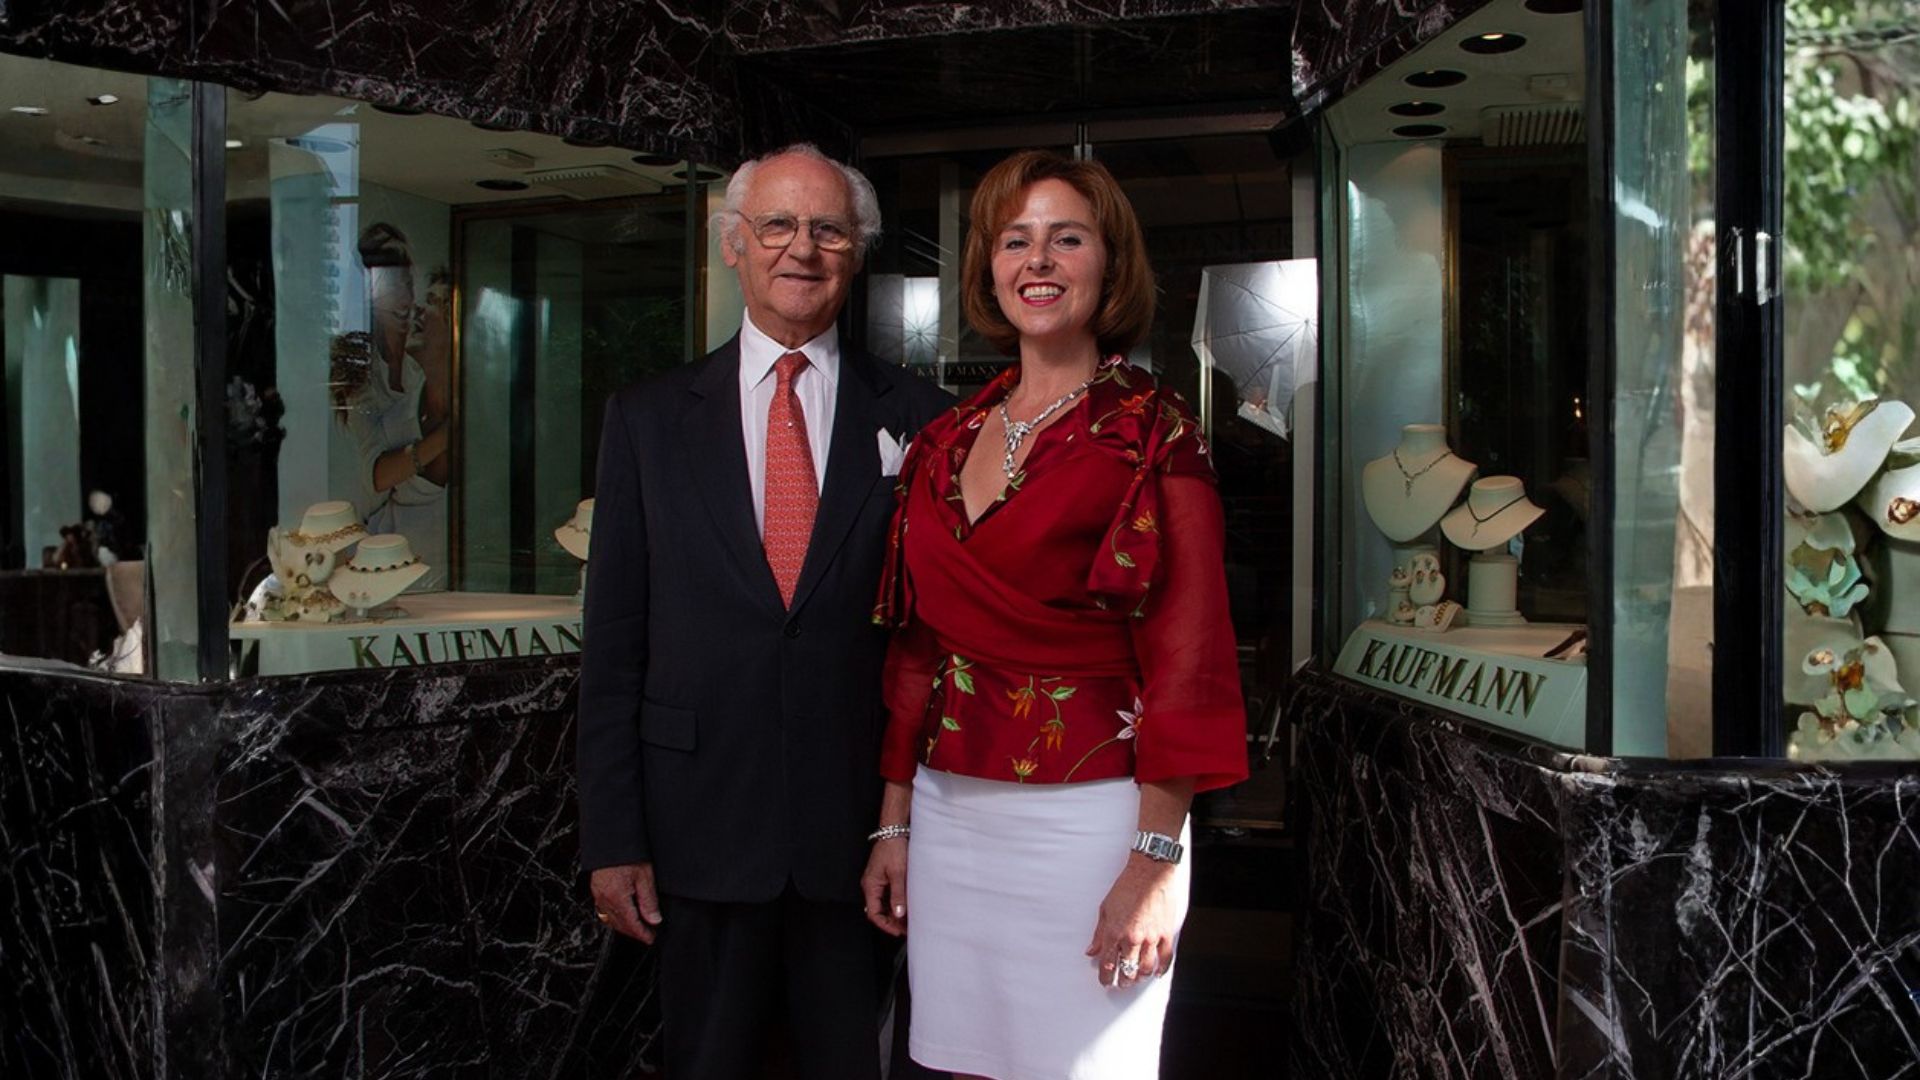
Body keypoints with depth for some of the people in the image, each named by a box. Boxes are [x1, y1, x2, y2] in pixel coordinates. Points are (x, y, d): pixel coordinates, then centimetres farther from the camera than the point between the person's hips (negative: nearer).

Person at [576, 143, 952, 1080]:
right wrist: (612, 838, -2)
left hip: (860, 826, 0)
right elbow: (613, 643, 2)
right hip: (700, 825, 1)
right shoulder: (649, 418, 3)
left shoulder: (915, 419, 1)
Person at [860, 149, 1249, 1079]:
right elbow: (916, 646, 12)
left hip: (1085, 822, -5)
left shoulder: (1150, 430, -6)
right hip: (949, 821, 5)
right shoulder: (946, 441, 10)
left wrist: (1155, 861, -15)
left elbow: (1185, 653, -11)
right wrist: (895, 824, 11)